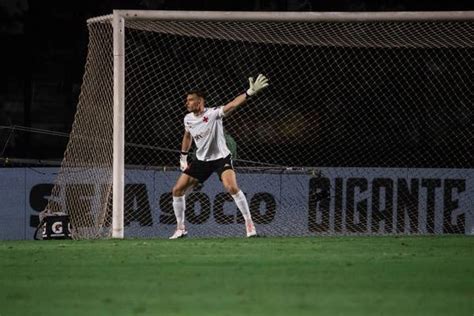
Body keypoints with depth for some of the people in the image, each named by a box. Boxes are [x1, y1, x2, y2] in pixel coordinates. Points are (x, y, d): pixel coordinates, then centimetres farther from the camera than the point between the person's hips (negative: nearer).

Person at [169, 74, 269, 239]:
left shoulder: (213, 113, -20)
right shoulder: (188, 119, -1)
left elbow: (233, 104, -36)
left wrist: (250, 92, -51)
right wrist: (183, 157, 24)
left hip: (221, 157, -6)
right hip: (201, 160, 6)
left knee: (231, 187, -29)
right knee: (177, 190, 0)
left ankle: (249, 223, -16)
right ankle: (180, 228, 15)